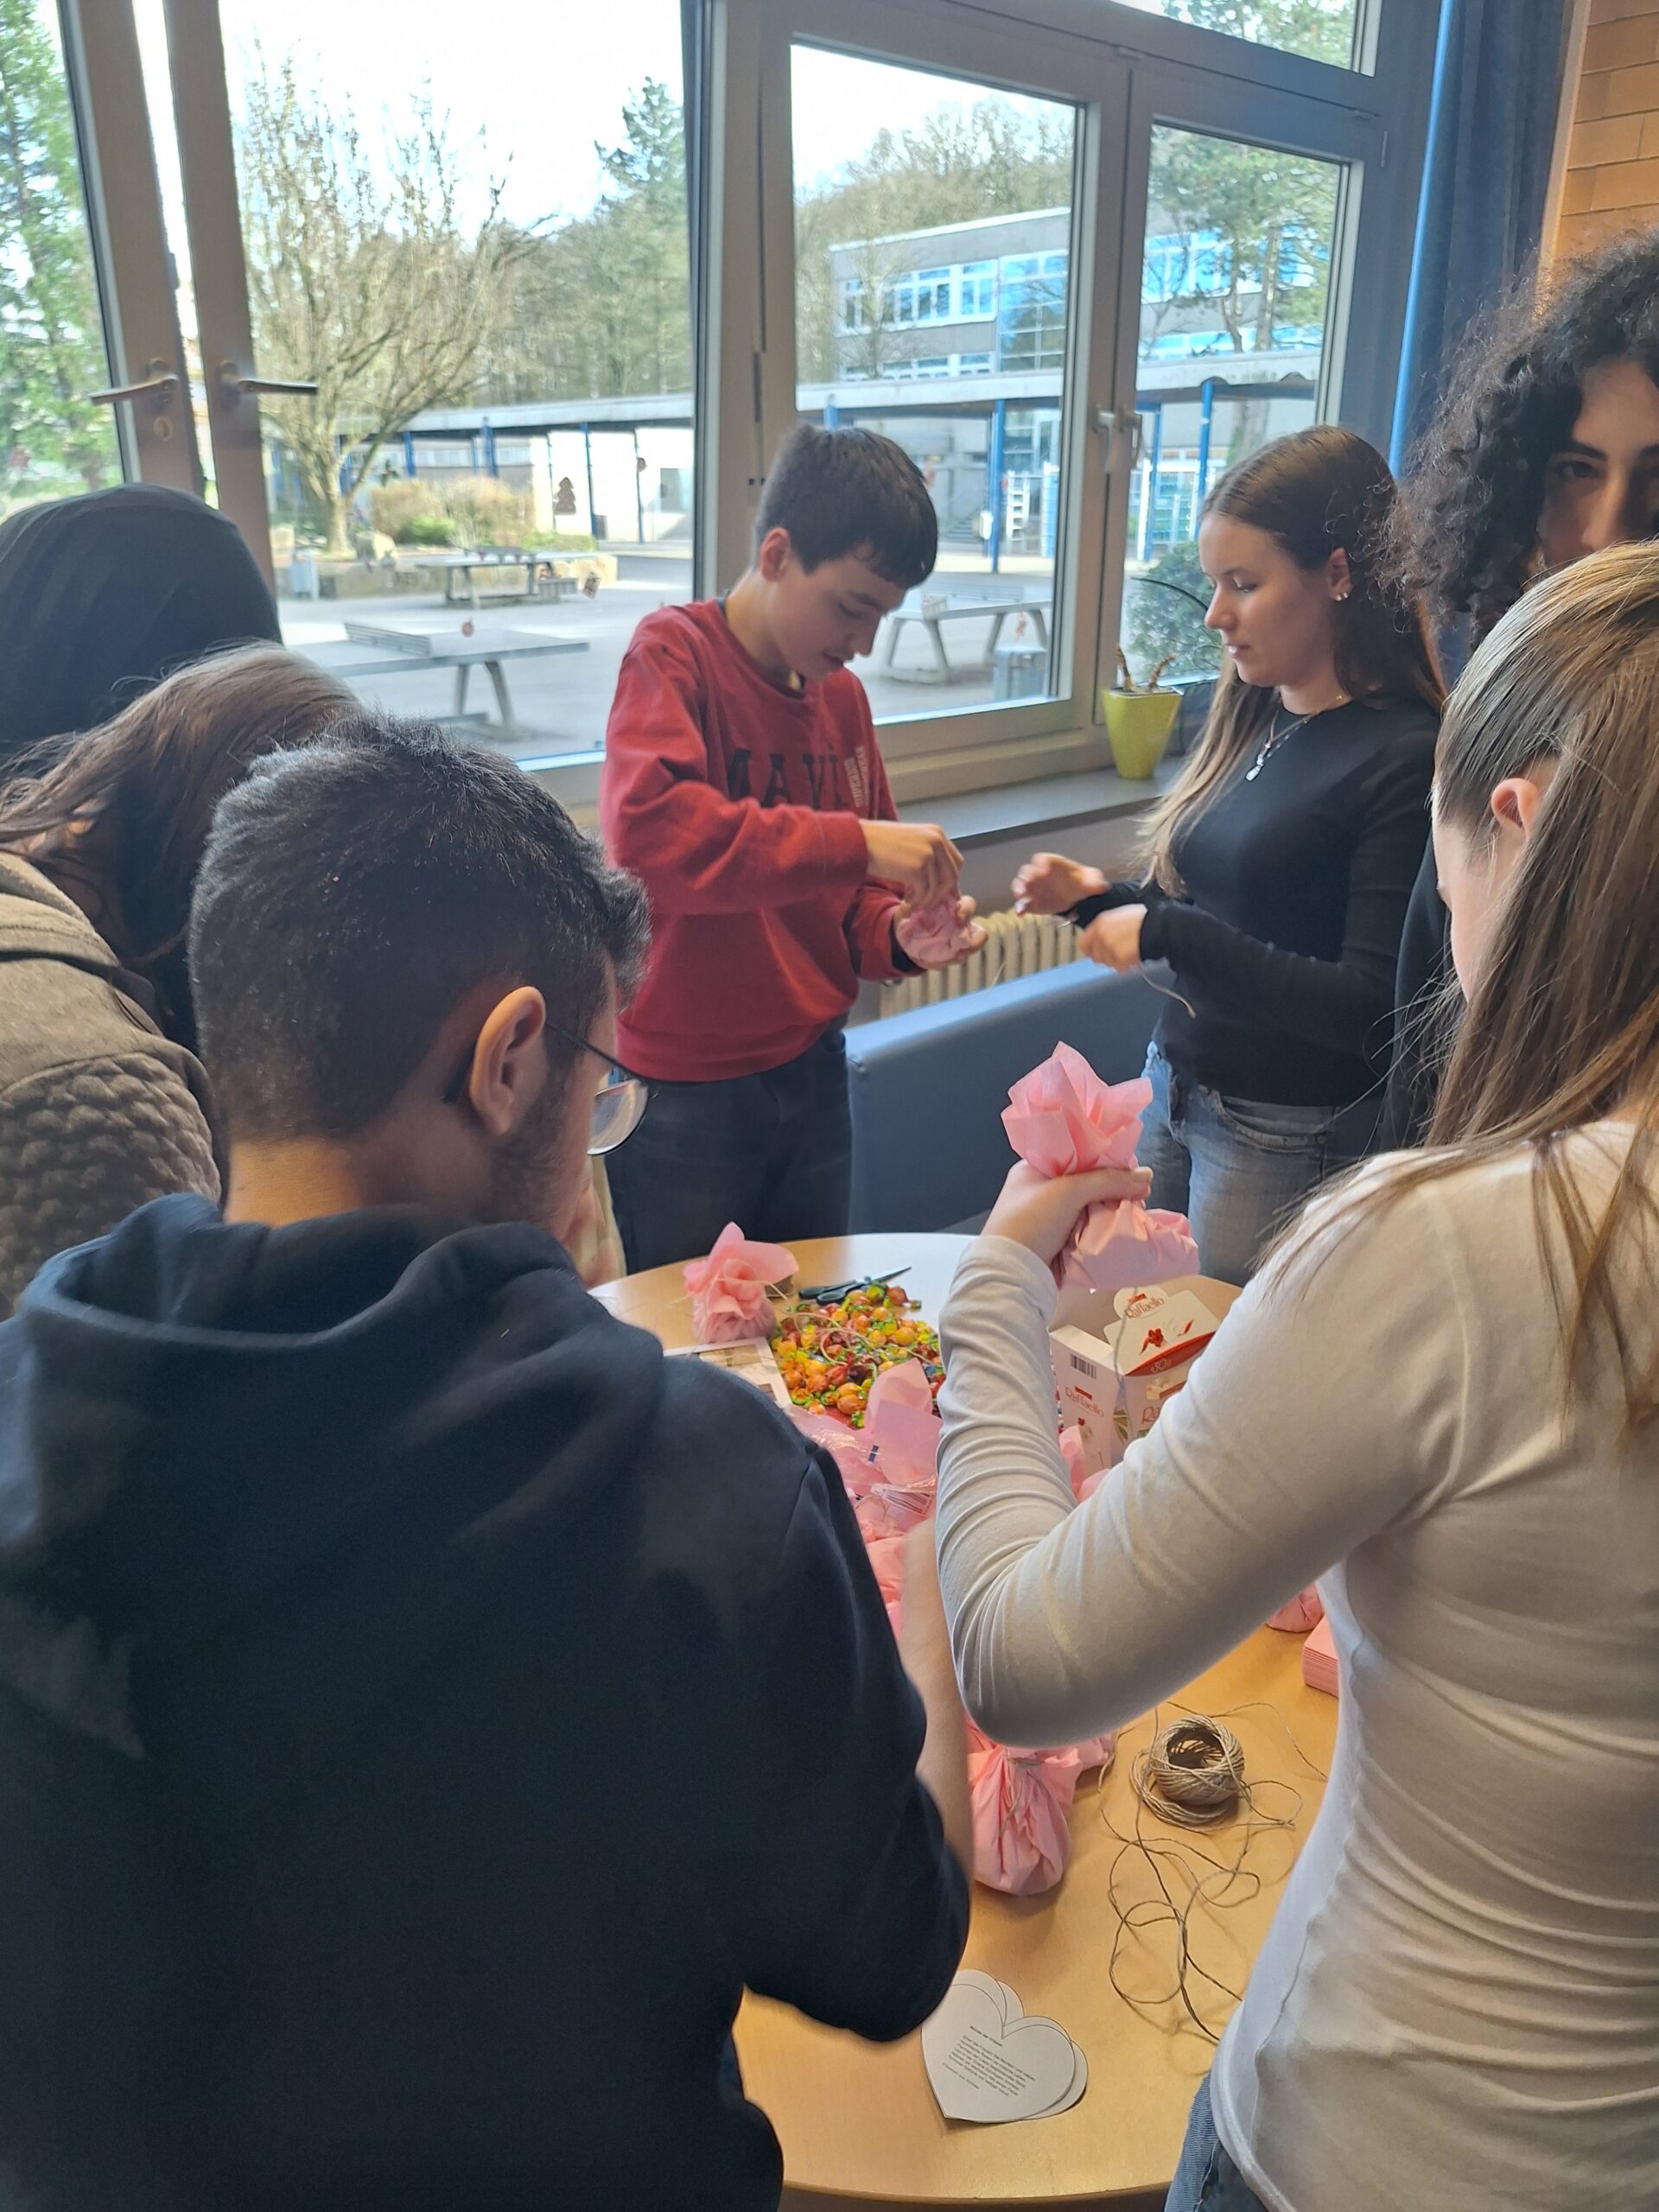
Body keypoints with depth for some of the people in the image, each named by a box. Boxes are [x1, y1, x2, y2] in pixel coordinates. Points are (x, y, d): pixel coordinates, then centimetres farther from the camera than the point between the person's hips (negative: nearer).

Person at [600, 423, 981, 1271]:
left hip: (811, 1074, 6)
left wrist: (898, 933, -7)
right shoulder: (674, 653, -11)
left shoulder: (843, 695, 6)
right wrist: (850, 842, -31)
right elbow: (645, 825, -30)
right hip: (683, 1092, -6)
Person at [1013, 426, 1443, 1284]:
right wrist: (1101, 899, -3)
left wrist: (1167, 933, -22)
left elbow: (1369, 1007, -22)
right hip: (1171, 1088, 7)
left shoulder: (1403, 759, -17)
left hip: (1285, 1139, -7)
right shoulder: (1250, 720, 5)